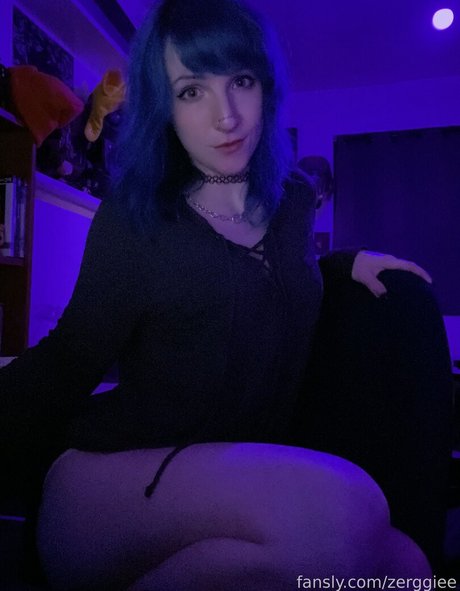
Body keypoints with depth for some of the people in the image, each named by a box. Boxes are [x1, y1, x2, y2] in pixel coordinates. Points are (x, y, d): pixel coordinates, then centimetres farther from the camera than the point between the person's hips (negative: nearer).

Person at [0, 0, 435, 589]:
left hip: (245, 484, 5)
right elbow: (67, 360, -2)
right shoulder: (133, 216, -2)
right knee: (337, 503, -32)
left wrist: (348, 262, 15)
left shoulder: (294, 202, 9)